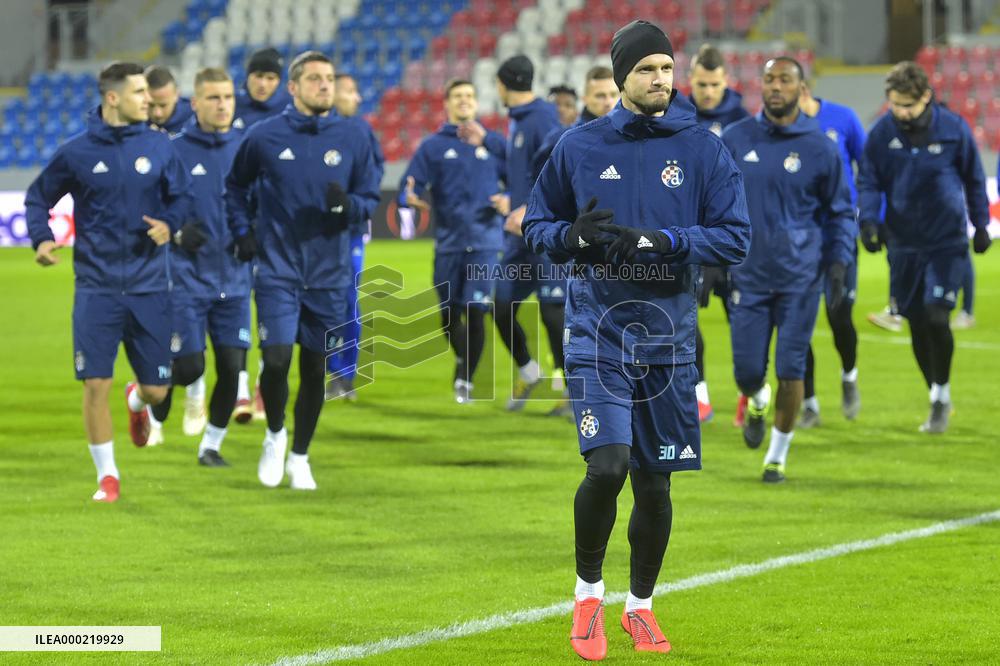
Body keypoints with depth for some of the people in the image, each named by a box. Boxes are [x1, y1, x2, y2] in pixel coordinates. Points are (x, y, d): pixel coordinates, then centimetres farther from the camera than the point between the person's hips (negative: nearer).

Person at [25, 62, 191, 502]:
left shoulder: (159, 147, 1)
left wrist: (170, 223, -10)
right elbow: (38, 197, 9)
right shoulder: (77, 153, -2)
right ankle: (107, 476, 9)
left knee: (157, 390, 4)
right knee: (96, 384, -7)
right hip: (97, 287, -1)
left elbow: (181, 196, 11)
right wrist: (41, 239, -7)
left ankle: (137, 402, 43)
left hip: (148, 284, 1)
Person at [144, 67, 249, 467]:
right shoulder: (175, 151, -6)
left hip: (234, 280, 3)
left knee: (232, 367, 0)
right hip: (189, 279, -3)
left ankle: (212, 445, 18)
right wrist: (176, 232, -17)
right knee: (189, 367, -6)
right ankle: (155, 411, 26)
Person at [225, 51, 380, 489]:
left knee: (316, 369, 6)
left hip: (329, 275, 2)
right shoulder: (264, 136, -1)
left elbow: (370, 198, 7)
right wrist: (242, 231, 3)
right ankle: (275, 435, 16)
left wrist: (348, 205, -15)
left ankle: (300, 457, 24)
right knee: (276, 360, -13)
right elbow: (235, 186, 15)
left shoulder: (352, 139, 1)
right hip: (277, 271, -2)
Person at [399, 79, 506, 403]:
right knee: (449, 313, 7)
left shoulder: (493, 143, 7)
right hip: (448, 242, 1)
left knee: (476, 311, -8)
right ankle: (461, 359, 35)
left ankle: (466, 378, 4)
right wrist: (411, 198, -23)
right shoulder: (433, 146, 6)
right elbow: (410, 186, -1)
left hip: (484, 243, -1)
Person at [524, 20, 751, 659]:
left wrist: (659, 240, -18)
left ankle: (641, 606, 27)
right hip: (598, 327, -1)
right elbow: (537, 224, 12)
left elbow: (736, 238, -4)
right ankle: (589, 593, 6)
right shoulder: (580, 146, 3)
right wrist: (573, 235, -11)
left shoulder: (704, 149, 1)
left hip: (669, 333, 1)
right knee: (608, 465, -17)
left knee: (656, 483, 7)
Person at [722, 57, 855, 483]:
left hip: (800, 278, -1)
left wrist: (838, 263, -2)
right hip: (749, 276, 1)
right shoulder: (735, 140, 2)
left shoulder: (820, 148, -2)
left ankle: (778, 456, 13)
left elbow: (840, 212, 8)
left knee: (790, 370, -3)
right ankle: (757, 403, 38)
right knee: (747, 371, 1)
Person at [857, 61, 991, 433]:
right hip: (904, 243, 3)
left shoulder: (953, 129, -8)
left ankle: (941, 393, 5)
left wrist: (981, 225, 10)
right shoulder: (881, 133, -5)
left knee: (936, 317, -14)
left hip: (947, 242, -3)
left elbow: (974, 179, 6)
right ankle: (938, 401, 22)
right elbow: (868, 181, 2)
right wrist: (869, 220, -15)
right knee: (917, 323, 7)